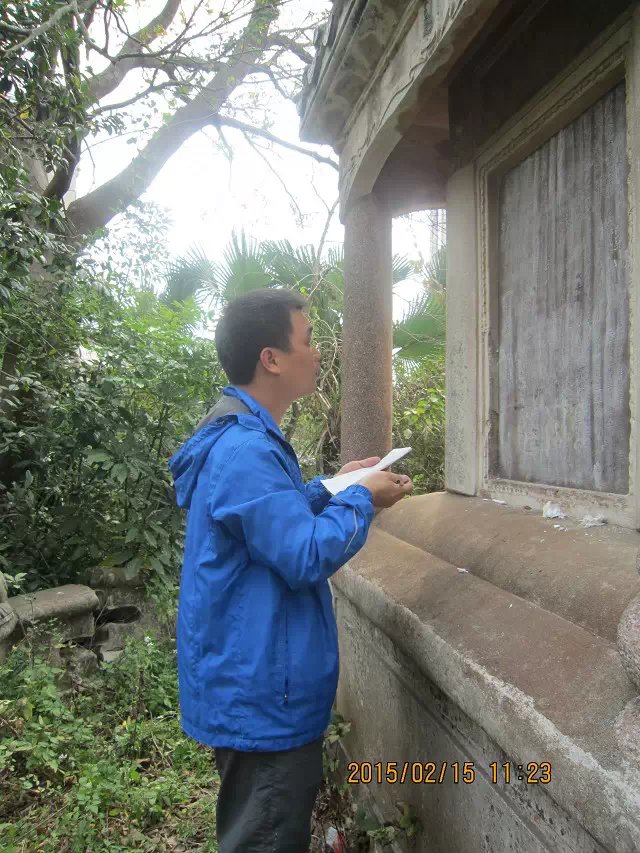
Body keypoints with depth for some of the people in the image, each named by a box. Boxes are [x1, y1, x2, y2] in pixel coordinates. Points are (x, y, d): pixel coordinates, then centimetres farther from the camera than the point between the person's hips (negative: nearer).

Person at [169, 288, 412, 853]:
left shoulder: (243, 437, 8)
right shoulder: (245, 450, -27)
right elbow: (307, 557, -27)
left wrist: (334, 486, 9)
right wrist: (361, 499, -13)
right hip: (259, 696, -10)